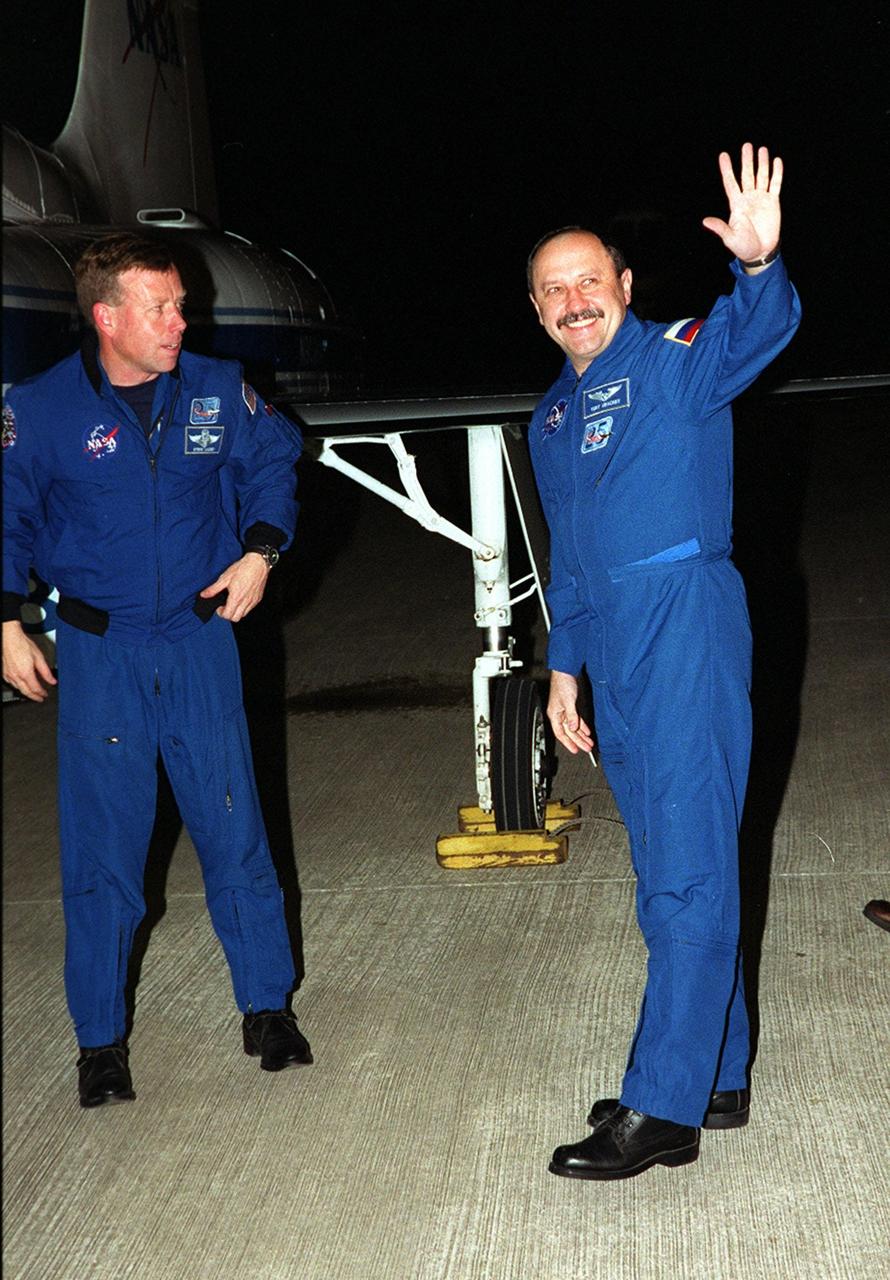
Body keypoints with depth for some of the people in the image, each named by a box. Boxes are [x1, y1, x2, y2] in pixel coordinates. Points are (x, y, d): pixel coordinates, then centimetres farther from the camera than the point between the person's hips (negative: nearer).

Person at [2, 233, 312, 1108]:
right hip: (97, 650, -1)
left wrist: (261, 551, 2)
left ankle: (266, 1007, 22)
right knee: (102, 845, 3)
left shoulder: (217, 391, -2)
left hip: (198, 638, 2)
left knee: (233, 826, 6)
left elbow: (273, 461, 14)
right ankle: (99, 1038, 17)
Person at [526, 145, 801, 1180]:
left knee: (687, 869, -8)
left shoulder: (673, 361, -3)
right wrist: (563, 666, 20)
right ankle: (717, 1076, 23)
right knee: (669, 870, 13)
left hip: (685, 620, -8)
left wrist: (758, 265, -47)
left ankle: (664, 1109, -7)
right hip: (611, 646, 8)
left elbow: (755, 333, -26)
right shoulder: (551, 419, 20)